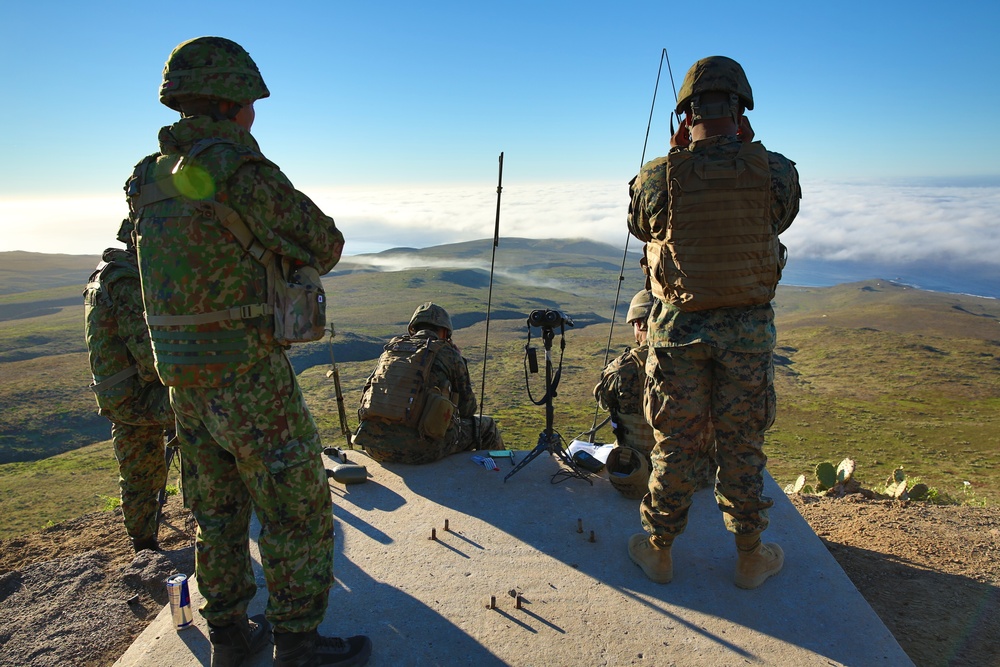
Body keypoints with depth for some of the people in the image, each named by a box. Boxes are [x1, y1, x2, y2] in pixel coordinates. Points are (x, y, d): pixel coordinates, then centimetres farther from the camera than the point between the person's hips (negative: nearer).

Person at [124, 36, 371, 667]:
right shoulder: (241, 170, -17)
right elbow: (325, 243, -10)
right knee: (299, 508, 5)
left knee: (219, 508, 19)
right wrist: (302, 259, 12)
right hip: (248, 374, -8)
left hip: (186, 376, 8)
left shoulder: (152, 180, 9)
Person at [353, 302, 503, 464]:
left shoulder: (390, 349, 16)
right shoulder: (448, 353, 4)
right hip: (420, 450, -5)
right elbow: (467, 407, 9)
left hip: (374, 447, 5)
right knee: (488, 428, 17)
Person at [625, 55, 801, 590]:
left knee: (673, 444, 12)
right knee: (742, 446, 15)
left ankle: (658, 551, 28)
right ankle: (750, 557, 31)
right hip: (747, 326, 1)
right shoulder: (775, 171, -9)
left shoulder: (656, 177, -12)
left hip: (677, 326, 0)